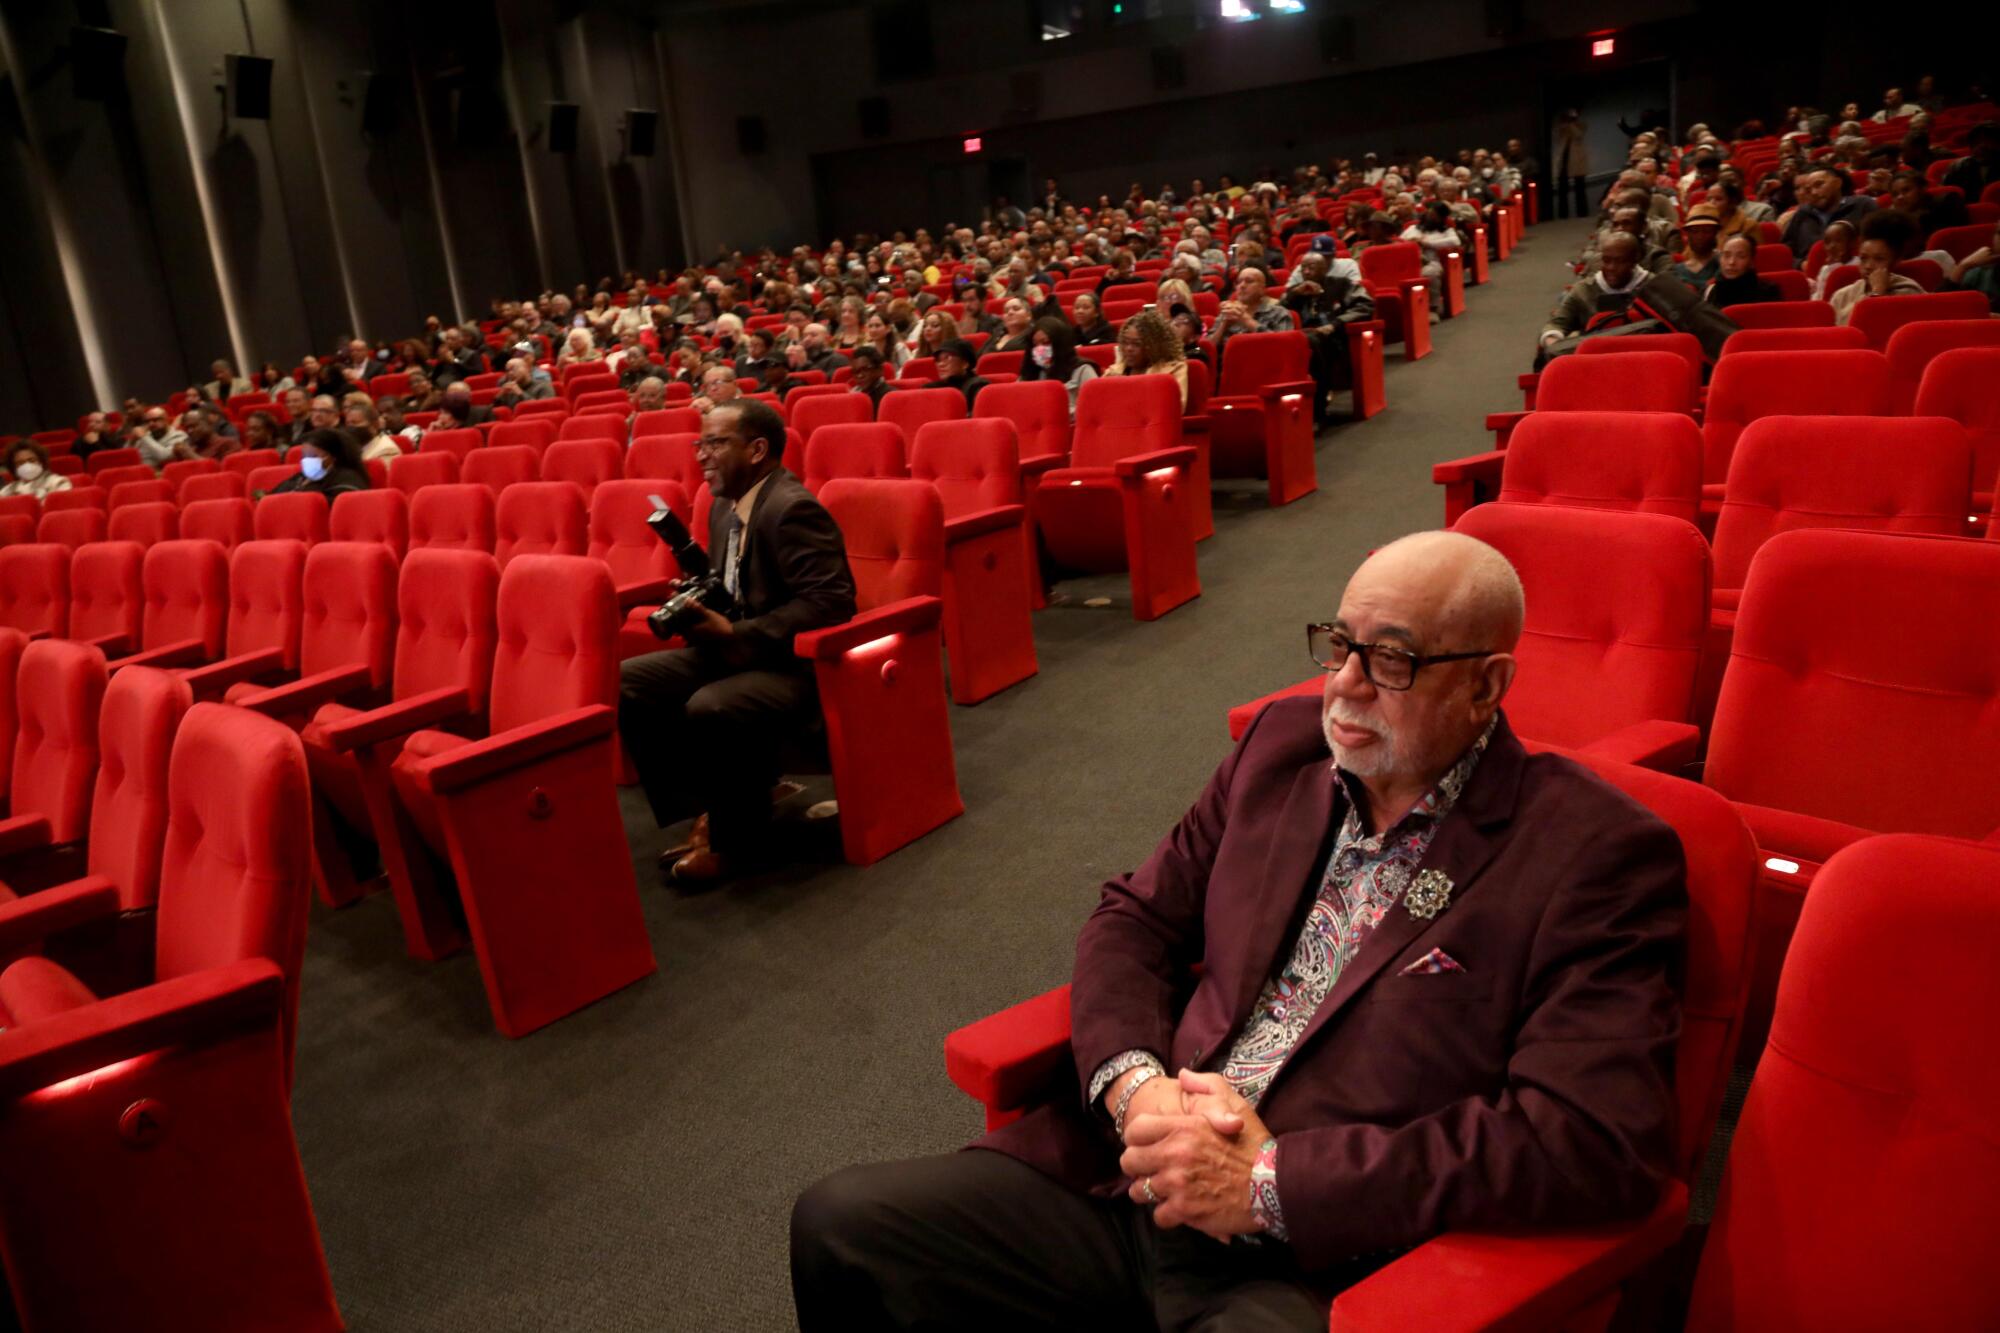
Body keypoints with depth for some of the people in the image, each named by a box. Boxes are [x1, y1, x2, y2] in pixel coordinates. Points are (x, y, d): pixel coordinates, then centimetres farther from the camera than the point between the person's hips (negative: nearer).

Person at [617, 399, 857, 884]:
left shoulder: (793, 509, -18)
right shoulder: (725, 507, 11)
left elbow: (829, 603, -26)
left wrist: (736, 634, -25)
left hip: (794, 665, -10)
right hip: (732, 652, 10)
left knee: (709, 709, -35)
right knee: (625, 682, -4)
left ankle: (739, 838, -9)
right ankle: (703, 811, 2)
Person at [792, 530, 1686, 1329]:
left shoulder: (1595, 856, -9)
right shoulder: (1285, 743, 9)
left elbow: (1598, 1140, -17)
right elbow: (1135, 918, 14)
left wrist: (1271, 1180, -17)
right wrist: (1134, 1083, -8)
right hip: (1120, 1176, 6)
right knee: (840, 1222, -6)